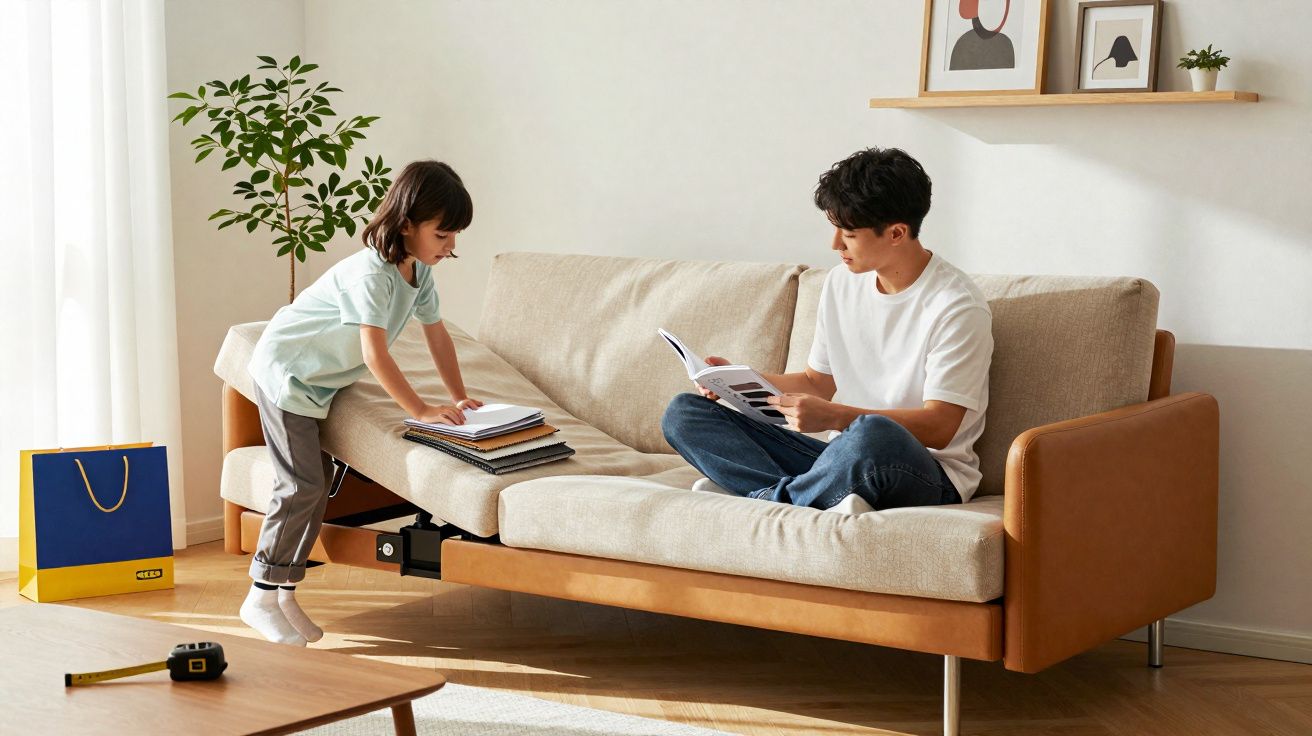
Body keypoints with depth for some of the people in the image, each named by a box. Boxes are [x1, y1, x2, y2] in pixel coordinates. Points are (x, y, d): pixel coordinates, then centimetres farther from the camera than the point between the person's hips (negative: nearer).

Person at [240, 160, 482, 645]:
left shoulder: (418, 270, -1)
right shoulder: (371, 274, -29)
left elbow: (437, 334, 10)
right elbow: (375, 355, -35)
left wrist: (458, 398, 6)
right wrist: (422, 411, -35)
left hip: (322, 379, 9)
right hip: (285, 371, -9)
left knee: (318, 480, 8)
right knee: (303, 486, -12)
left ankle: (285, 591, 15)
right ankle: (261, 597, -5)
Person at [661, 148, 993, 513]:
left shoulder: (957, 306, -12)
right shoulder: (841, 283, 11)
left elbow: (939, 427, -17)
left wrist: (834, 416, -28)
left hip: (930, 475, -7)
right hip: (842, 457, 7)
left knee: (873, 435, -45)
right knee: (682, 413, -5)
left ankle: (764, 496, -17)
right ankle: (822, 501, -26)